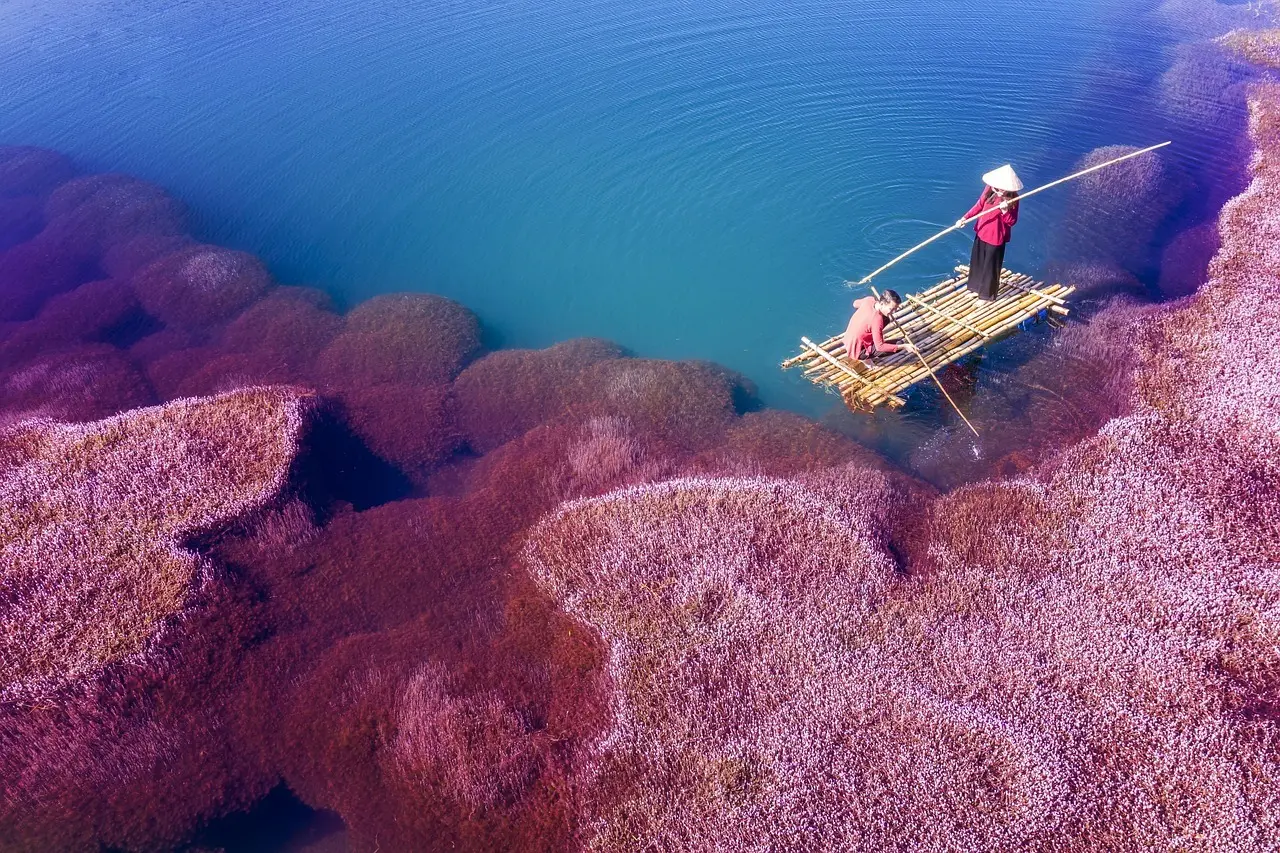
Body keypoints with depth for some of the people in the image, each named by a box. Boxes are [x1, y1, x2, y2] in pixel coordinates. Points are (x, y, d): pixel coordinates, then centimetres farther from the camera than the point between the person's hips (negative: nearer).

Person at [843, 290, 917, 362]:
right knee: (898, 344, -14)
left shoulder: (869, 300, -13)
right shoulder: (877, 319, -34)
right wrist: (903, 346, -30)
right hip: (858, 352, -8)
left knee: (885, 319, 11)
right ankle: (866, 355, -2)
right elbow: (880, 347, -29)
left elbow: (855, 303, 13)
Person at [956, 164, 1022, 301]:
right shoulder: (989, 190, -8)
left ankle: (987, 295, 26)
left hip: (996, 238, -5)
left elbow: (1012, 222, -19)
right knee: (977, 262, 20)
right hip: (981, 233, 6)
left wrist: (1005, 211, -37)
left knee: (990, 267, 8)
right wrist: (964, 218, -8)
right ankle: (977, 288, 42)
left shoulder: (1012, 199, -21)